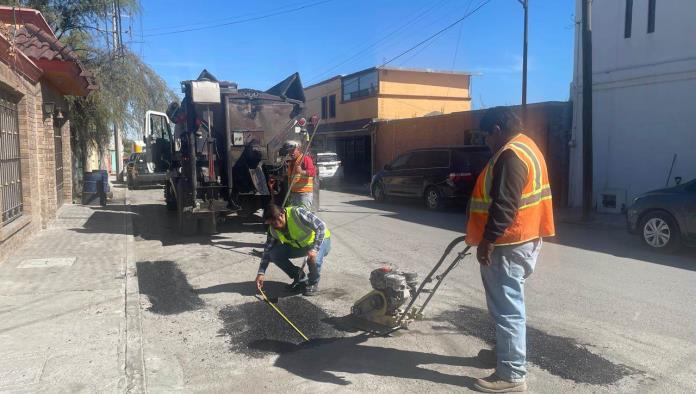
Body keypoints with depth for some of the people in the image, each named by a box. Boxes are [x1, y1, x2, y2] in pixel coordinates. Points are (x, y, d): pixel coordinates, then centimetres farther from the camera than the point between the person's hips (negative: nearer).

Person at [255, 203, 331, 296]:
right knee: (274, 254, -13)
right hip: (299, 245, 6)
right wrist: (261, 273, -10)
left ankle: (313, 283, -2)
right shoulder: (273, 229, -13)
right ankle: (300, 278, 7)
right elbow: (268, 250, -4)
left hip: (321, 240, -6)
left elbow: (321, 226, -32)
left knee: (314, 260, -37)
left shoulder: (298, 213, -33)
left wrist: (314, 249, -40)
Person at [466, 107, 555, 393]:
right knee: (508, 305, 22)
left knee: (507, 308, -4)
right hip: (519, 240, 11)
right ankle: (507, 351, 37)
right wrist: (491, 238, 29)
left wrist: (488, 240, -24)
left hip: (508, 246, -11)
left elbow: (504, 205, -27)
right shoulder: (524, 148, 16)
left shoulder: (510, 155, -20)